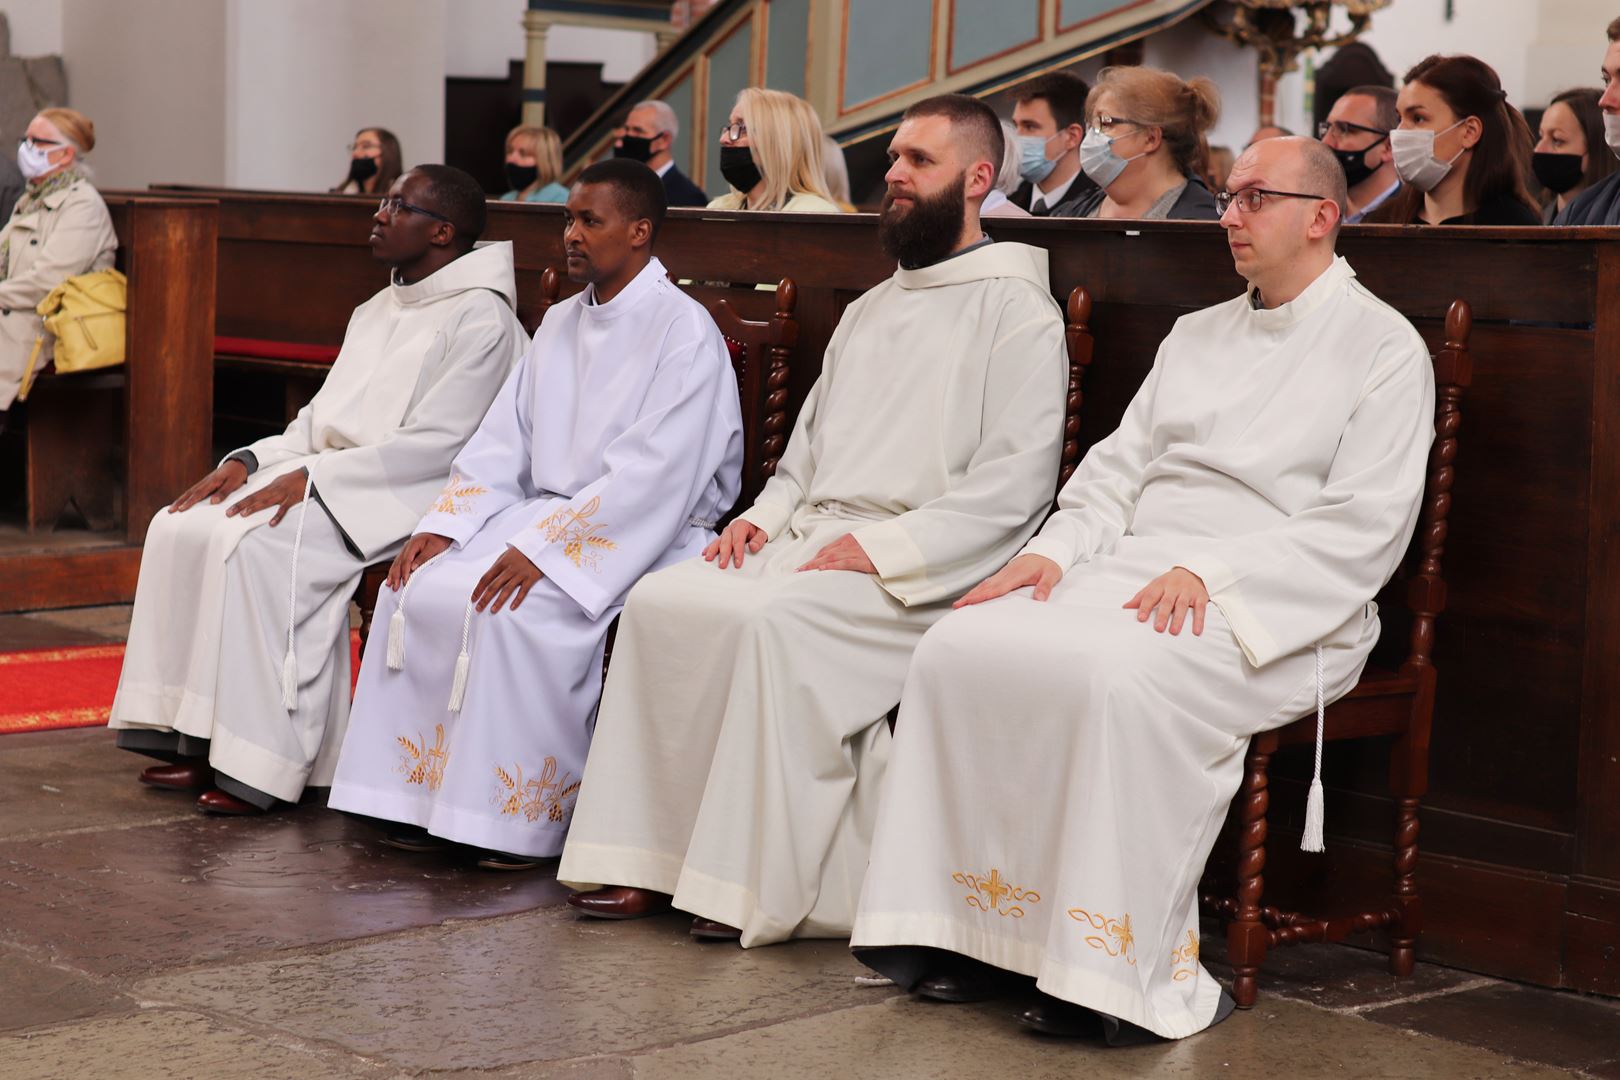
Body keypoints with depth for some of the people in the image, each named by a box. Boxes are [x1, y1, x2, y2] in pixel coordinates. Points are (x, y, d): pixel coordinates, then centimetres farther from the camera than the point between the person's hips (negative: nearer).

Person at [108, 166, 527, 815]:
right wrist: (252, 461, 2)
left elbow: (436, 445, -17)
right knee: (181, 529, -9)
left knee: (260, 546, -30)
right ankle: (198, 738, -9)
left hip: (404, 495, -9)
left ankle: (263, 768, -25)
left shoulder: (480, 318, -9)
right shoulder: (376, 311, 21)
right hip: (322, 478, 9)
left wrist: (311, 479, -21)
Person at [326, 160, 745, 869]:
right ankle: (427, 796, -8)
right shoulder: (561, 324, 16)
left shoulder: (685, 332, -10)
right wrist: (444, 525, -2)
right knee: (420, 590, -13)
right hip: (544, 512, 8)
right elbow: (503, 440, 14)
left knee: (516, 611, -30)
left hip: (645, 536, -8)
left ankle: (522, 819, -19)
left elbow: (655, 473, -20)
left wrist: (542, 547, -26)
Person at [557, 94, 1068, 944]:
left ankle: (761, 886, -24)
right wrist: (766, 513, 7)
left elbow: (1013, 484, -12)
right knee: (659, 601, -15)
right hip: (807, 539, 8)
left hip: (922, 571, -8)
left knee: (774, 620, -33)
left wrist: (880, 546, -19)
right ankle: (645, 861, -14)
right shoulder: (870, 310, 25)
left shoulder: (1016, 310, -2)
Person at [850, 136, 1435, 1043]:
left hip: (1274, 610, -7)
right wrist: (1056, 550, 0)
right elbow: (1120, 465, 20)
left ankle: (1132, 968, -27)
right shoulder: (1197, 335, 23)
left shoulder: (1384, 346, 0)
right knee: (963, 647, -17)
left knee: (1126, 679, -37)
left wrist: (1210, 575, -19)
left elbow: (1361, 528, -10)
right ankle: (976, 931, -14)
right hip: (1130, 574, 7)